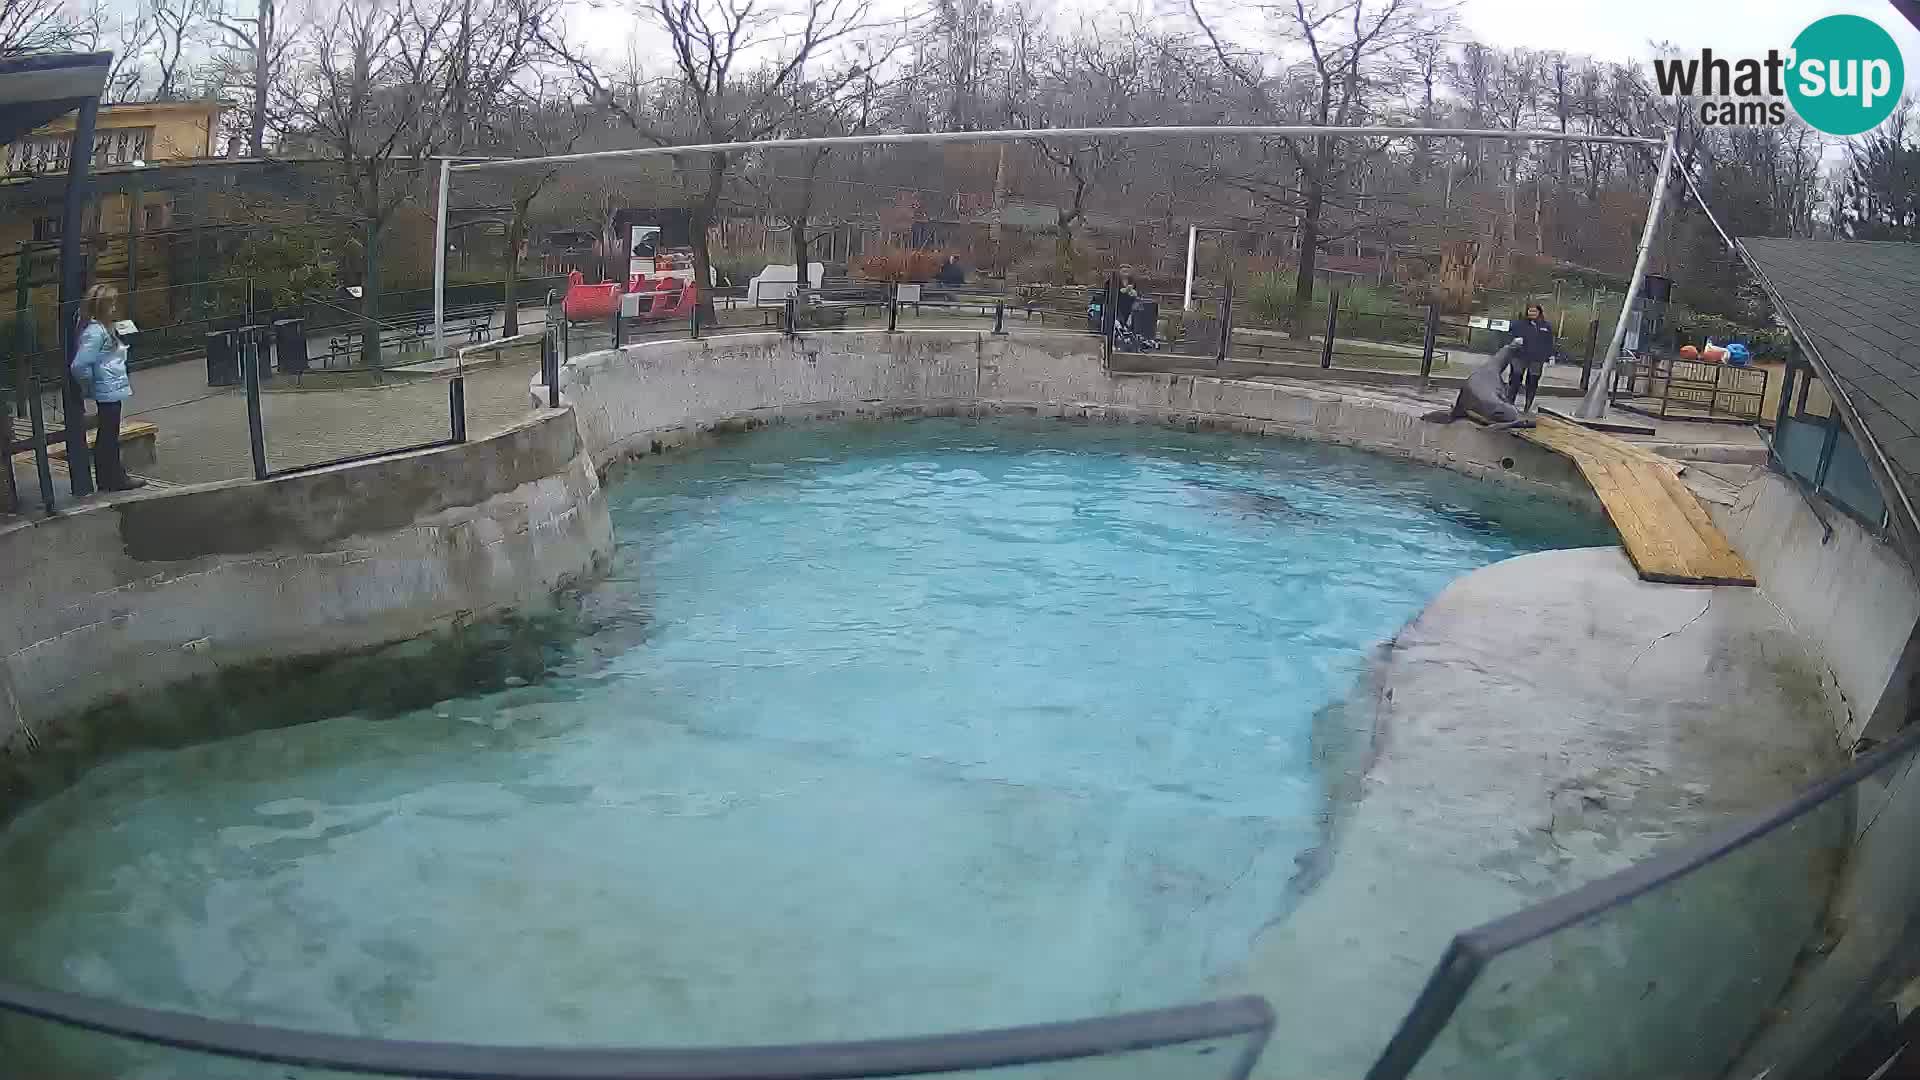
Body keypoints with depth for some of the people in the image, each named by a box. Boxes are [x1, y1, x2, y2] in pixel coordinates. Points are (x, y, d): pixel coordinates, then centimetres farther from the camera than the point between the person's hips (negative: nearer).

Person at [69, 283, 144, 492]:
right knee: (108, 436, 0)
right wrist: (90, 384, -10)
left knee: (107, 435, 17)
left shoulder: (105, 328, 8)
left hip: (112, 391, 10)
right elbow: (80, 365, -25)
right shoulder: (95, 332, -21)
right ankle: (114, 480, 8)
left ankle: (114, 477, 27)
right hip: (109, 391, -10)